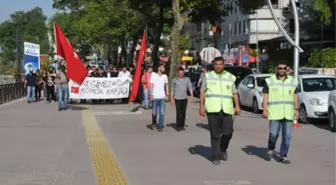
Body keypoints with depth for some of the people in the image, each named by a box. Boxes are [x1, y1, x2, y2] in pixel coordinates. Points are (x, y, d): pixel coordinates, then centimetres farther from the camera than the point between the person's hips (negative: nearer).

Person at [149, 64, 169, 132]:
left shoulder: (165, 76, 9)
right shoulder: (153, 75, -3)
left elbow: (166, 85, 16)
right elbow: (151, 85, -4)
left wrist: (167, 94, 8)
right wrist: (151, 94, -12)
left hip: (162, 97, 3)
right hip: (155, 97, -3)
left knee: (162, 113, -2)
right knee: (154, 112, 5)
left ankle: (160, 127, 4)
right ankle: (154, 123, 30)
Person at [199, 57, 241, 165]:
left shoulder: (230, 77, 15)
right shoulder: (208, 76, 10)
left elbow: (235, 93, 13)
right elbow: (202, 92, 7)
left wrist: (237, 106, 1)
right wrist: (201, 107, -2)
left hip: (226, 109, 2)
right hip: (212, 109, -1)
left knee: (228, 132, -4)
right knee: (215, 134, -1)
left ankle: (223, 149, 24)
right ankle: (216, 156, 8)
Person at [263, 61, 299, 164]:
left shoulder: (293, 82, 11)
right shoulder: (270, 81, 3)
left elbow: (295, 96, 14)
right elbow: (266, 96, 1)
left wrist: (296, 109, 6)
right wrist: (265, 109, -7)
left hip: (288, 113, 3)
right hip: (274, 113, -3)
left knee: (287, 136, 1)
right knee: (273, 134, -7)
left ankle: (283, 156, 10)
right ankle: (270, 150, 19)